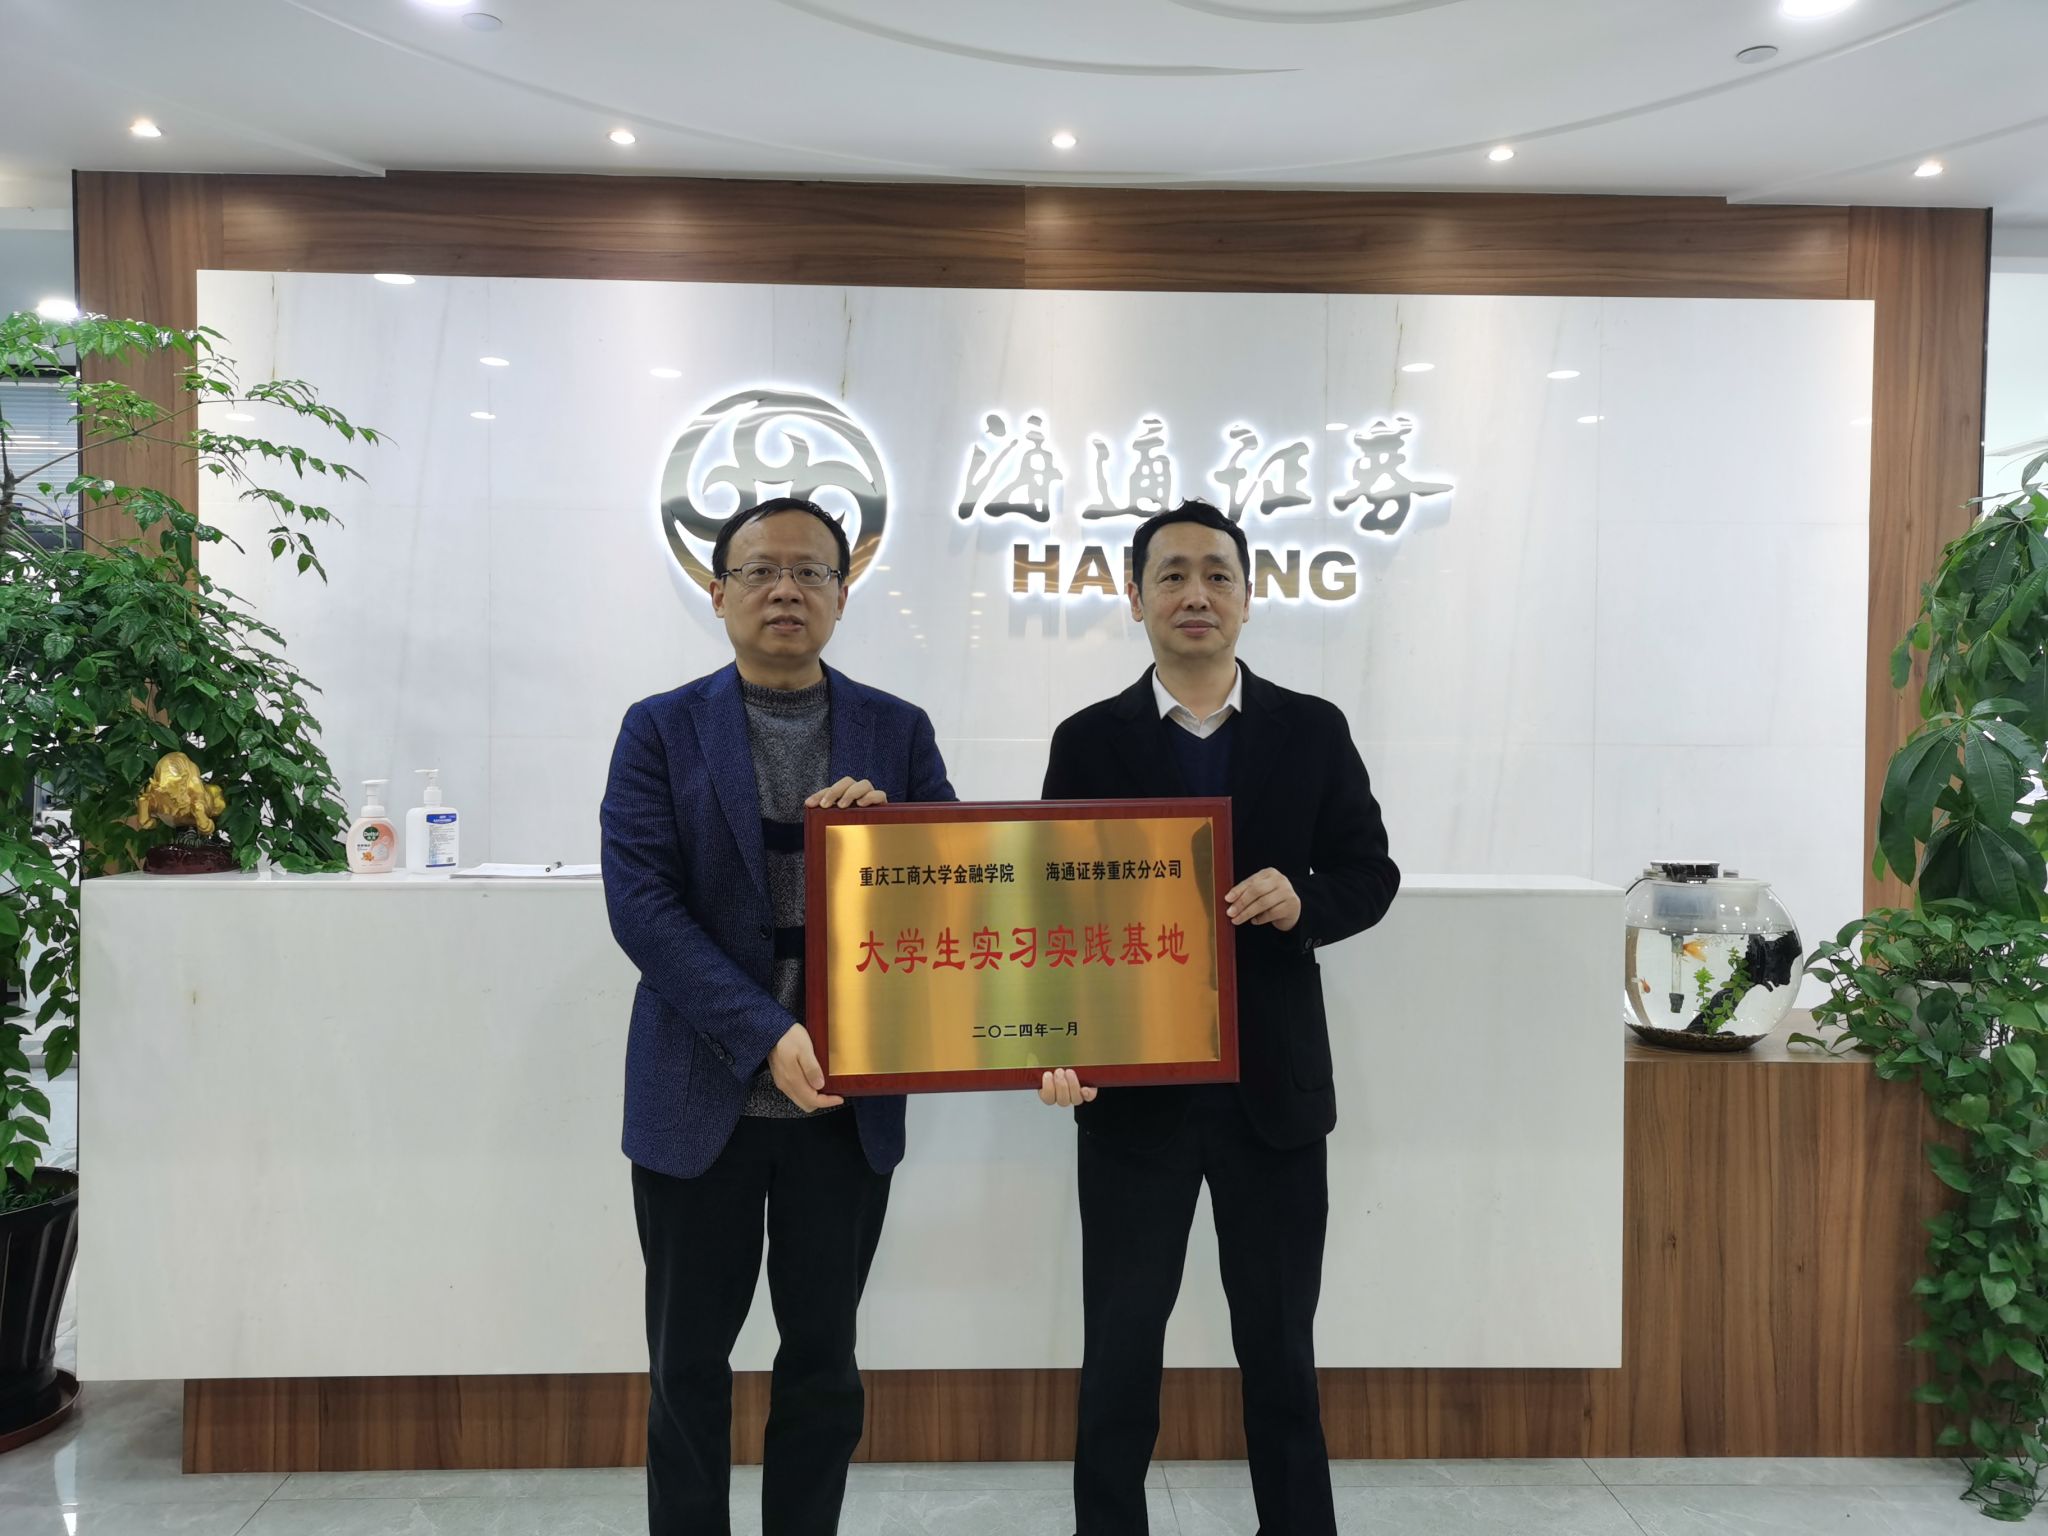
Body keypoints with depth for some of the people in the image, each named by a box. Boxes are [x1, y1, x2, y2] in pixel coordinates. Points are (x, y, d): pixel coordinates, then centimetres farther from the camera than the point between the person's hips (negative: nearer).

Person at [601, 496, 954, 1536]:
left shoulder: (898, 733, 4)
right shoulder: (660, 730, -1)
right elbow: (640, 903, -10)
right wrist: (764, 1035, -19)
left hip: (848, 1097, 1)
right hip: (702, 1093, -1)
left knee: (823, 1360, 13)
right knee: (688, 1363, 12)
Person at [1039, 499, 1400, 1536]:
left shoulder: (1313, 730, 3)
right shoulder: (1090, 741, 0)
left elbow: (1371, 875, 6)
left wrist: (1302, 902, -17)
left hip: (1273, 1083, 1)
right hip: (1134, 1087, -1)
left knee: (1280, 1344, 15)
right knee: (1120, 1344, 11)